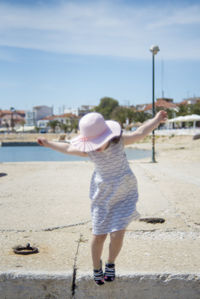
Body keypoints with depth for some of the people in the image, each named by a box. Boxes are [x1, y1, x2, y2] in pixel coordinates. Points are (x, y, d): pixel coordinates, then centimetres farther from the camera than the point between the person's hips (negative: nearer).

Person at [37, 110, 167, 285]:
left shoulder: (118, 141, -16)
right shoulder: (89, 151, -10)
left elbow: (140, 133, -23)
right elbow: (68, 148, 7)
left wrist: (157, 120, -36)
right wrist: (49, 144, 14)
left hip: (125, 195, -1)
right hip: (102, 196, 2)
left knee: (117, 235, -10)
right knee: (98, 236, 3)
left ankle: (111, 264, 19)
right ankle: (97, 268, 29)